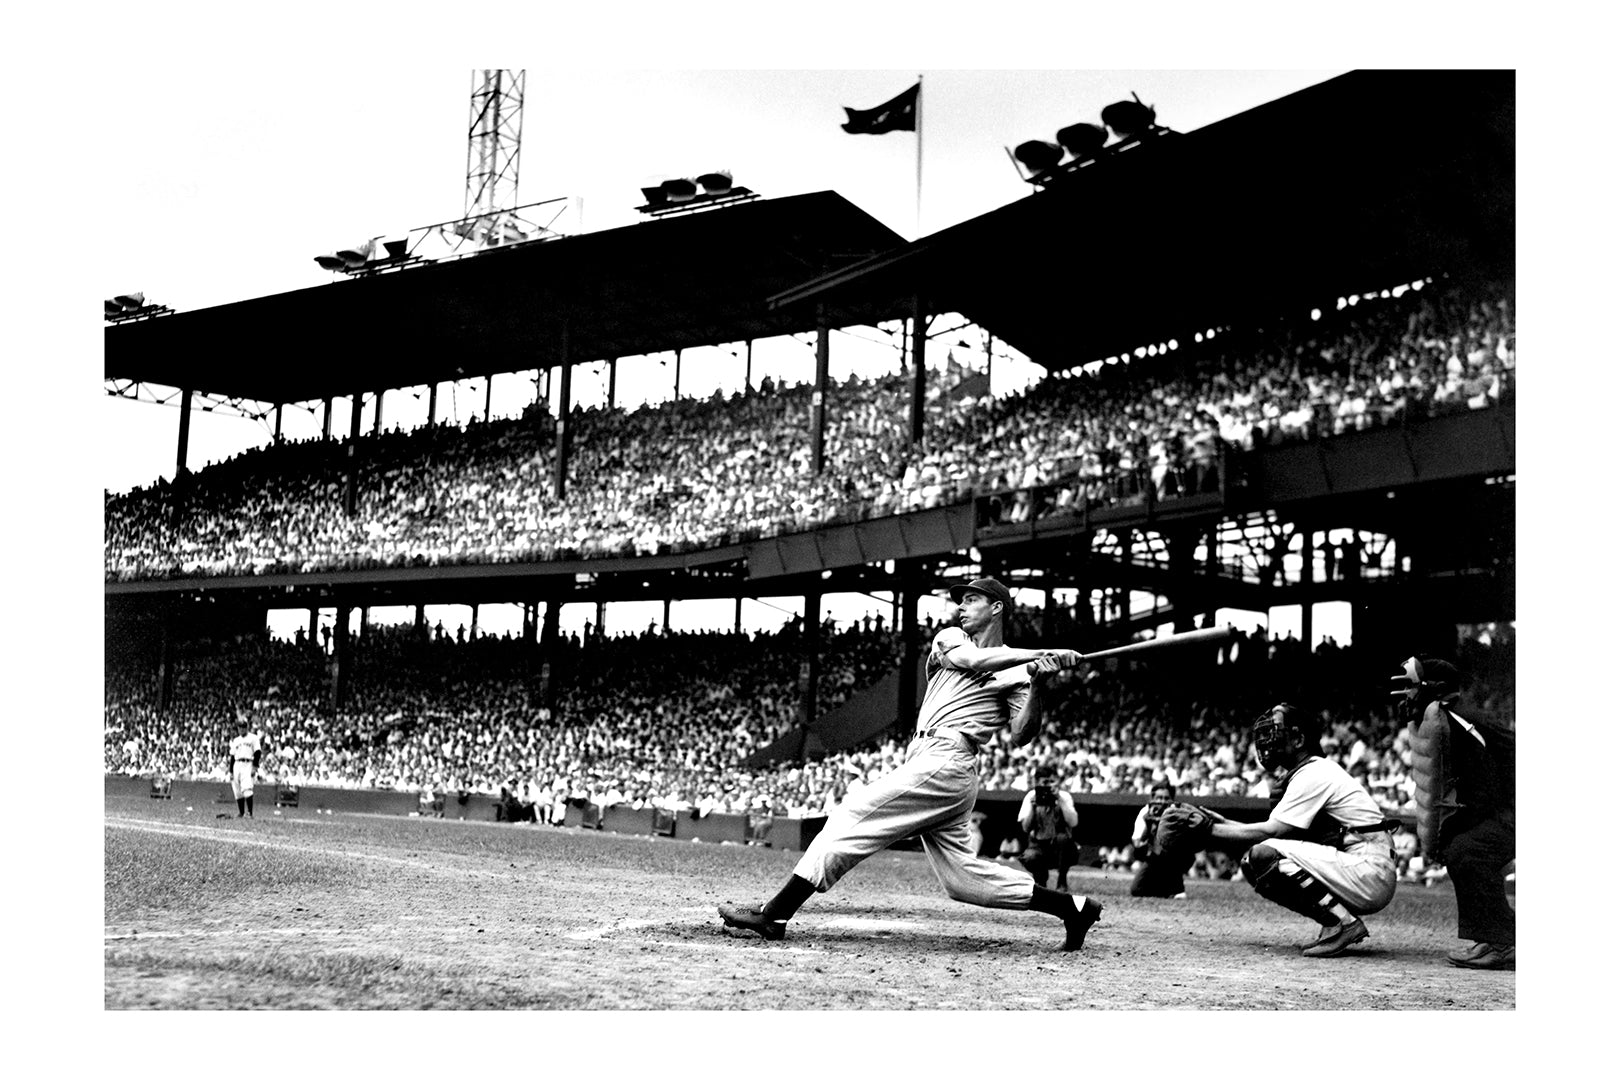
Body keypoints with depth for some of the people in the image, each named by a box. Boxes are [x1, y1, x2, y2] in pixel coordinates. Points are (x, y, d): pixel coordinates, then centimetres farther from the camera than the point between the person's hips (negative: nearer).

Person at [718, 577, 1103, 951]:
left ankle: (774, 913, -15)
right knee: (961, 873, 5)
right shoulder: (949, 637, 22)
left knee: (853, 817, -13)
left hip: (945, 761, -7)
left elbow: (1021, 736, -7)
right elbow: (970, 659, -2)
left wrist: (1039, 684, -22)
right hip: (925, 758, 7)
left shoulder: (1017, 669, 4)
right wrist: (1040, 654, -8)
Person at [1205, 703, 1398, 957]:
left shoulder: (1313, 775, -11)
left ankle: (1343, 922, -15)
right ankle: (1338, 921, 5)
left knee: (1264, 855, -21)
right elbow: (1279, 831, 15)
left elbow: (1271, 831, -15)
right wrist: (1225, 823, 3)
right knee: (1251, 862, 6)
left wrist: (1211, 830, -10)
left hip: (1371, 873, -10)